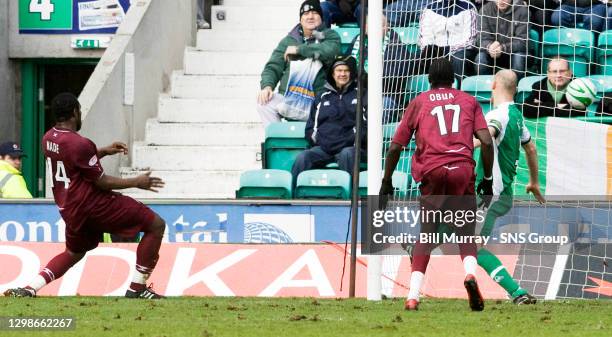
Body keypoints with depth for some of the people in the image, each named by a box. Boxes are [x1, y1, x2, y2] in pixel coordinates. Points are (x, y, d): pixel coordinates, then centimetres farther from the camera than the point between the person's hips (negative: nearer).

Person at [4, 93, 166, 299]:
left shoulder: (48, 139, 6)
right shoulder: (79, 144, -19)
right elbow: (100, 181, -15)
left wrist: (103, 152, 24)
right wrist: (136, 182, -7)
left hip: (68, 209, 9)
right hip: (93, 203, -9)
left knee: (74, 252, 31)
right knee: (156, 226, -4)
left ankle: (29, 289, 14)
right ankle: (137, 288, -6)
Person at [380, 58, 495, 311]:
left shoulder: (419, 102, 18)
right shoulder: (469, 101, 18)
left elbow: (395, 146, 13)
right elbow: (486, 142, 6)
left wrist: (386, 181, 22)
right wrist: (488, 179, 13)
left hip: (432, 172, 0)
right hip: (462, 169, 0)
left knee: (426, 233, 6)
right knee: (465, 231, 7)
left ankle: (413, 296, -7)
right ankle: (470, 272, -23)